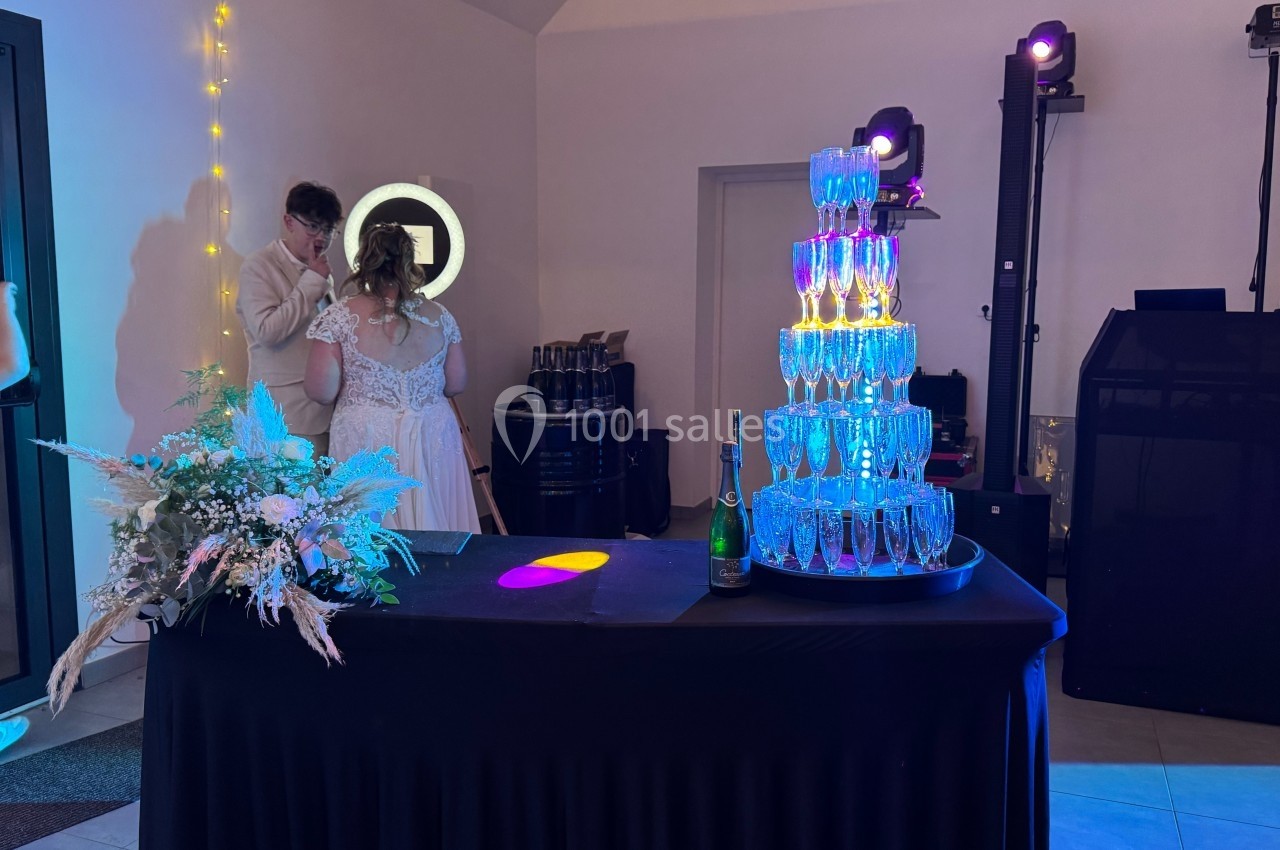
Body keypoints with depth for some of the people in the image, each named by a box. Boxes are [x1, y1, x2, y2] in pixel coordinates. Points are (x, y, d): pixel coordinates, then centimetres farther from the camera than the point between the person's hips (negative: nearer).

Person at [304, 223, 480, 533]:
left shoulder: (341, 317, -7)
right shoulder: (439, 316, 1)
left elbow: (321, 392, -10)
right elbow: (456, 385, 6)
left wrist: (358, 384, 11)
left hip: (365, 441, -2)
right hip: (433, 439, 3)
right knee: (433, 528, 12)